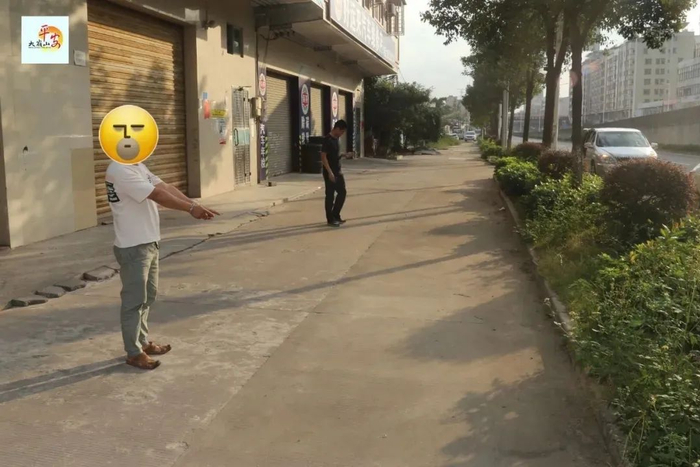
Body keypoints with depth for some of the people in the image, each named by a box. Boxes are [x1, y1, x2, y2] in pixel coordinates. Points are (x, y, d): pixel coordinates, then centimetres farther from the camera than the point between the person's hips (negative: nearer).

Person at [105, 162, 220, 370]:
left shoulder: (138, 166, 12)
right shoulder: (119, 171, -20)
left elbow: (165, 187, 3)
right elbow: (157, 195, -24)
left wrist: (195, 205, -9)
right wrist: (191, 208, -22)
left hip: (149, 243, 10)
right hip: (133, 247, -10)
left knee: (148, 295, 19)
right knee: (135, 299, 0)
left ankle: (142, 342, 33)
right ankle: (133, 353, 13)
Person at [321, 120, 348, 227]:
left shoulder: (336, 139, 11)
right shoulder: (328, 140, -16)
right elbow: (323, 157, -20)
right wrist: (330, 172, -22)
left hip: (338, 172, 9)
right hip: (330, 173, -9)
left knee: (342, 192, 12)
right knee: (330, 196, -1)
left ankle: (335, 216, 22)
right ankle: (330, 219, 8)